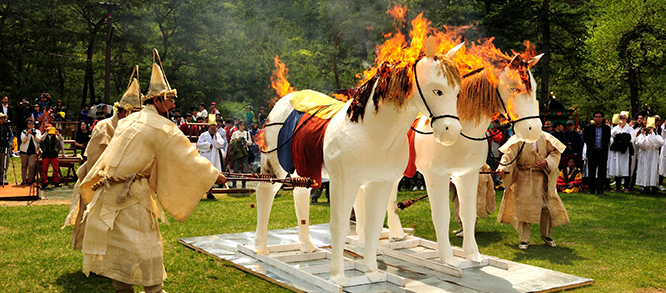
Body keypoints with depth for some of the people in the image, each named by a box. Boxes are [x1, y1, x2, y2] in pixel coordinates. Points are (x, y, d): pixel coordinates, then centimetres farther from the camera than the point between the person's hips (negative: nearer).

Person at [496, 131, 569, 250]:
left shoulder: (545, 138, 3)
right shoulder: (518, 140, -6)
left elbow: (556, 151, 7)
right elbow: (510, 155, -16)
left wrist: (547, 161, -12)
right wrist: (503, 168, -34)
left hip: (542, 178, 2)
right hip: (523, 179, -2)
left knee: (547, 206, 4)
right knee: (523, 208, -3)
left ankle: (546, 235, 27)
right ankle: (524, 239, 9)